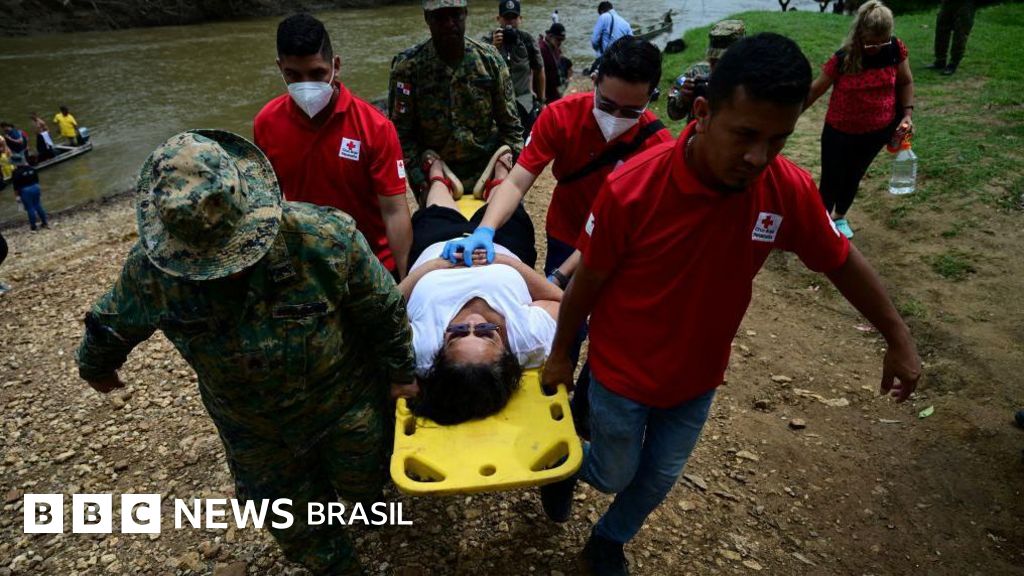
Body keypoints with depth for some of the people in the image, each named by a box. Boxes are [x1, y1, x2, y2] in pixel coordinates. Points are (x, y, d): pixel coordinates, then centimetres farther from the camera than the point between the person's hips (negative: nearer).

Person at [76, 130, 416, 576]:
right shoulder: (150, 267, -24)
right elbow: (112, 323, 0)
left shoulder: (324, 236, -33)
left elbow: (383, 308, -17)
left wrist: (400, 371, -4)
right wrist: (96, 366, 20)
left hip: (347, 404, -2)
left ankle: (367, 494, 62)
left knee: (362, 482, 23)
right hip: (253, 431, 2)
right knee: (294, 523, 19)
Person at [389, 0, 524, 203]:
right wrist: (420, 181, -14)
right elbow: (401, 133, -6)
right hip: (436, 177, -1)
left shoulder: (490, 58, -2)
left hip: (488, 174, 2)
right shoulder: (407, 66, -9)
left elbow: (510, 123, 3)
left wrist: (507, 169, -6)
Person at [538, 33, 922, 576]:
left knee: (657, 480, 22)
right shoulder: (631, 189, -29)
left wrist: (899, 340, 10)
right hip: (622, 374, -3)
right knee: (615, 475, 18)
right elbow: (587, 283, -15)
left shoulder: (789, 190, -18)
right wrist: (559, 355, -1)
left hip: (698, 378, 4)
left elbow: (841, 262, 0)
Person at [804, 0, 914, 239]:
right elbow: (815, 90, -8)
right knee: (831, 179, 2)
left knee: (854, 176, 19)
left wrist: (907, 114, -6)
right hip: (840, 131, -3)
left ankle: (840, 217, 40)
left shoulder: (895, 49, -10)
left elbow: (906, 82, 4)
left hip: (876, 131, 3)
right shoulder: (843, 58, -19)